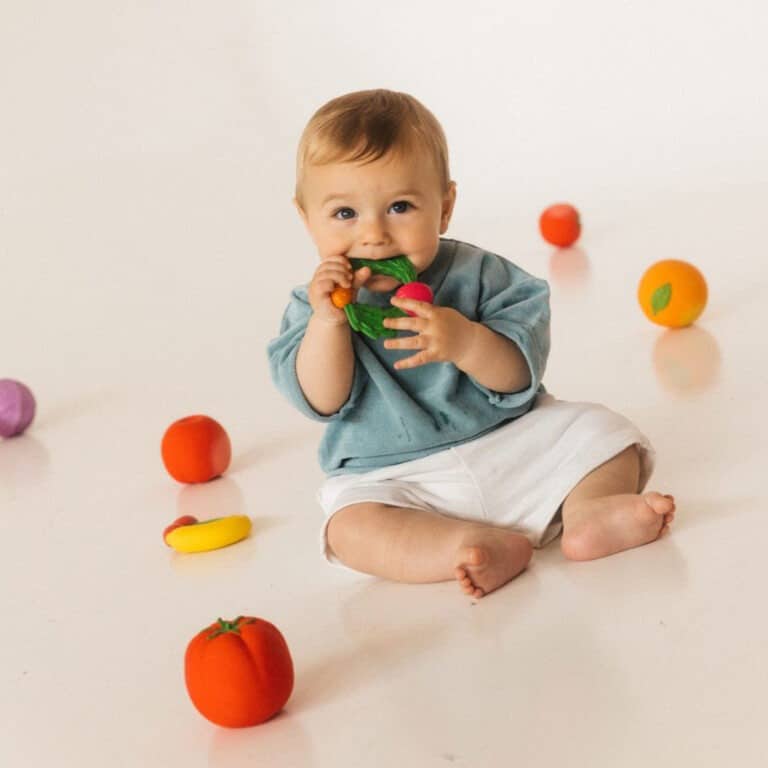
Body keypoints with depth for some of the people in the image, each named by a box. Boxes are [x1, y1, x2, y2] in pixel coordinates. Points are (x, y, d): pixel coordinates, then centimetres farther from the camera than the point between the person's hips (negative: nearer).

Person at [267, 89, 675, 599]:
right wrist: (327, 321, -24)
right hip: (392, 477, -1)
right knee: (351, 529, -31)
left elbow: (520, 375, -12)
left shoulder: (477, 275, -5)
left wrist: (464, 341, -31)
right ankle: (489, 546, -40)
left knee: (603, 433, -11)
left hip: (508, 444, 1)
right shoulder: (317, 305, -2)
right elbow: (321, 402, -11)